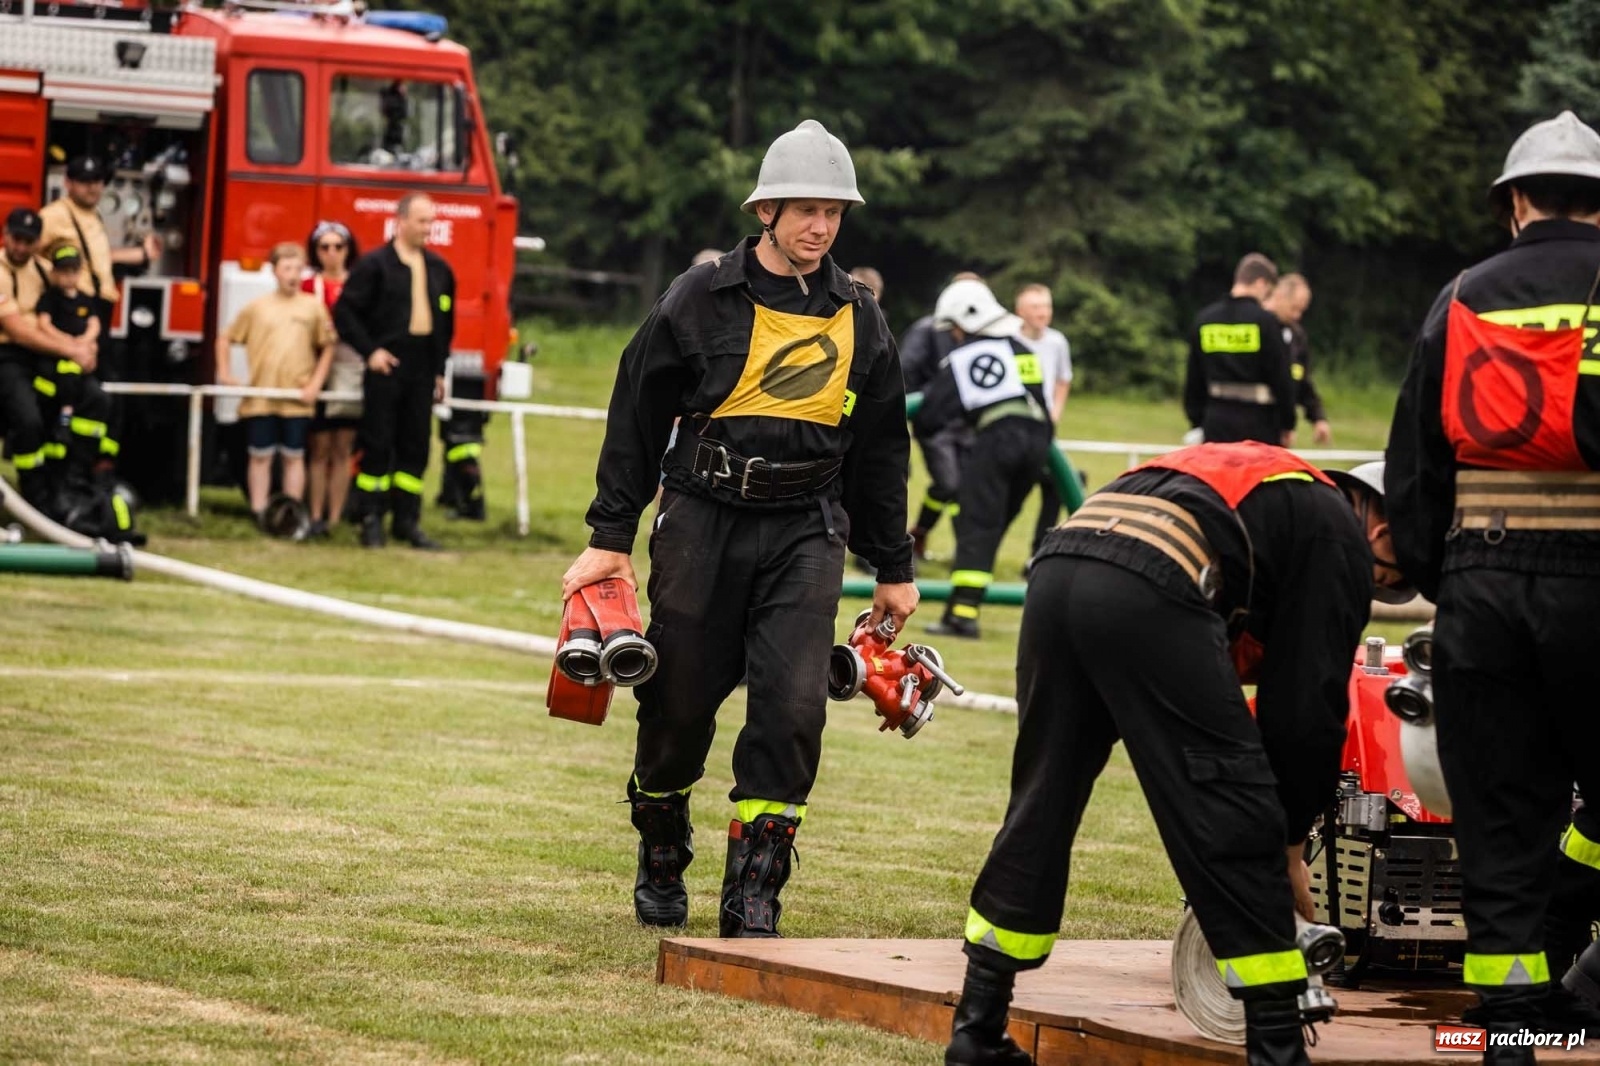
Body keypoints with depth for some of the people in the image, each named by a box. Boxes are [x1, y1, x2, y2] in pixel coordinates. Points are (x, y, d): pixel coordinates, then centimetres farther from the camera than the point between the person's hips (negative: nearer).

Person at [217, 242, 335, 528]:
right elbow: (226, 339, 13)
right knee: (260, 456, 3)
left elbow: (327, 348, 7)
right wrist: (224, 373, 4)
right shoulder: (257, 307, 6)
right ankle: (259, 513, 8)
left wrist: (315, 384, -2)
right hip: (260, 396, 0)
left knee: (294, 456, 5)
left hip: (297, 398, 0)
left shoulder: (314, 307, 4)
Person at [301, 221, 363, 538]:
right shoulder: (308, 287, 6)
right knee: (319, 448, -2)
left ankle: (334, 520, 6)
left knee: (343, 449, 2)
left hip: (351, 371, 1)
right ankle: (315, 518, 2)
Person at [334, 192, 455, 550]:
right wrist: (370, 350, -11)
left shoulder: (439, 269, 12)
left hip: (423, 371, 5)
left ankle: (407, 521, 12)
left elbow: (446, 322, 19)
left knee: (415, 447, 6)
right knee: (377, 445, -1)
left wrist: (439, 370, 14)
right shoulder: (375, 265, -4)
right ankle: (371, 521, 4)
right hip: (387, 368, -5)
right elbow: (344, 311, -6)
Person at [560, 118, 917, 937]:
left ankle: (753, 896, -7)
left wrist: (893, 569, 19)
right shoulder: (700, 300, -3)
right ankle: (661, 861, 31)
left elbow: (880, 451, 17)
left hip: (805, 533, 2)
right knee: (679, 704, 6)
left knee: (793, 706, -12)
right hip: (703, 523, -2)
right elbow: (636, 419, 2)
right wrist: (610, 537, -1)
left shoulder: (858, 320, 8)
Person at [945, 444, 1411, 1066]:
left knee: (1040, 810, 17)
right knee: (1236, 824, 1)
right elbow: (1308, 705, 8)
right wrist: (1291, 843, 21)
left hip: (1057, 569, 8)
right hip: (1150, 596, -8)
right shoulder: (1340, 537, 14)